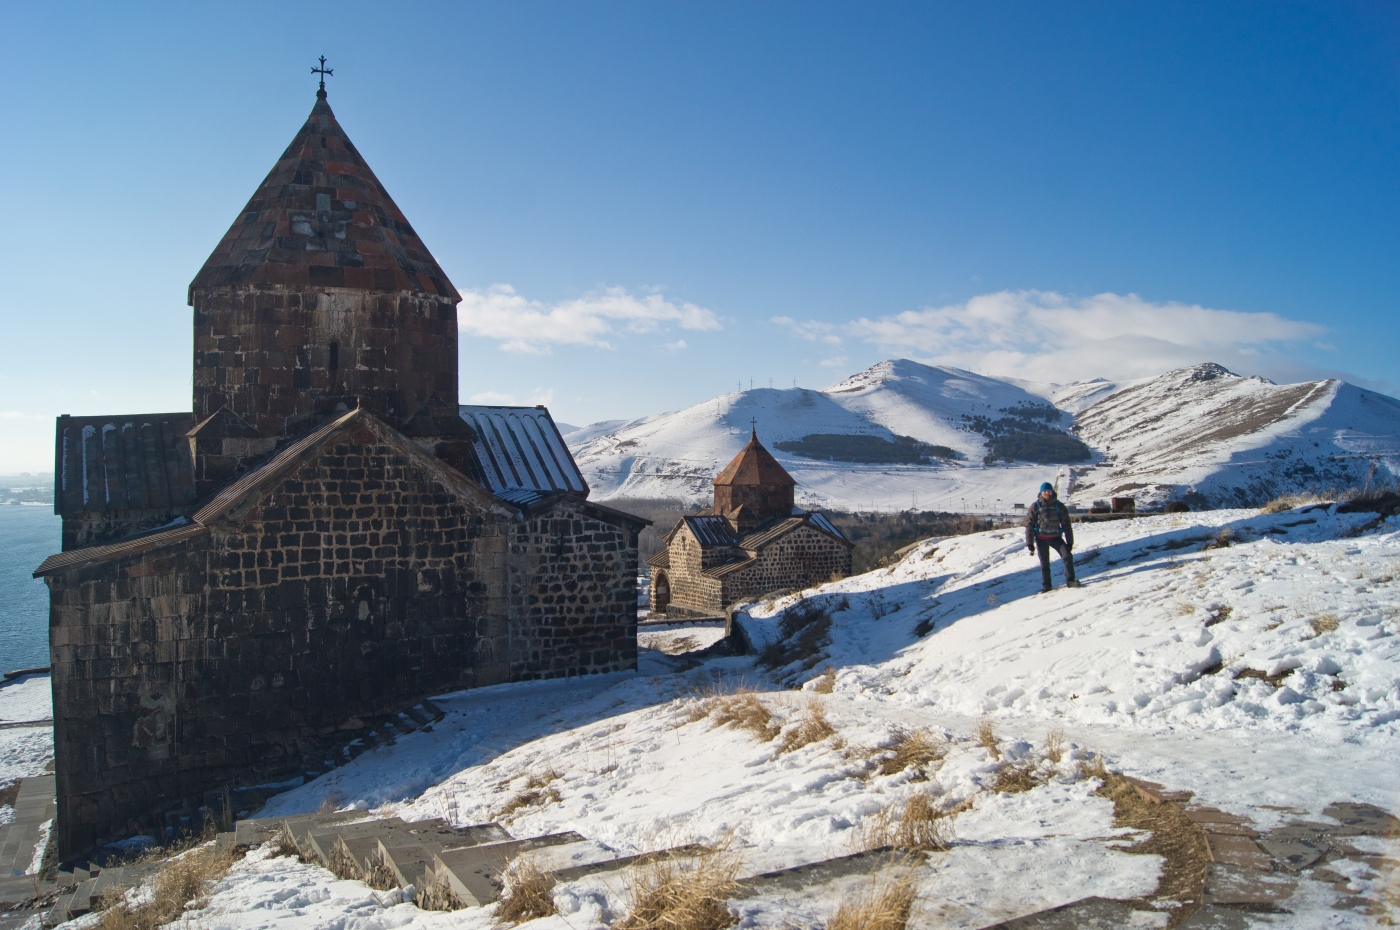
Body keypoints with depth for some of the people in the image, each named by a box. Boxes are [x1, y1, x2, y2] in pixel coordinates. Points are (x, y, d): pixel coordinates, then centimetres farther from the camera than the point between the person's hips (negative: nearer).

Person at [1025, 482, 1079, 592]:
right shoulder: (1035, 506, 0)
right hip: (1041, 538, -1)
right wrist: (1030, 543, -3)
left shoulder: (1059, 506, 3)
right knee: (1044, 563, 6)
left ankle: (1070, 581, -6)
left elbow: (1066, 525, 6)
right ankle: (1046, 585, 18)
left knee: (1068, 555, -15)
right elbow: (1029, 525, 1)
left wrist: (1070, 542, 3)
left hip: (1056, 537, 1)